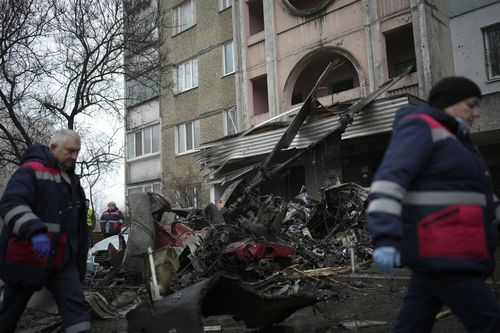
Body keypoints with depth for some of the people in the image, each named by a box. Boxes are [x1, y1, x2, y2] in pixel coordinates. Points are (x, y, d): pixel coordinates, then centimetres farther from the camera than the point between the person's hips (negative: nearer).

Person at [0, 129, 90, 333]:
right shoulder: (31, 171, -10)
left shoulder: (73, 182, 14)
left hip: (63, 261, 6)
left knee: (76, 306, -5)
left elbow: (80, 227, 21)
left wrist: (80, 261, 20)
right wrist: (34, 230, -43)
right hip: (27, 259, -6)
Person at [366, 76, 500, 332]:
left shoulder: (450, 140, 24)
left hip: (443, 252, 10)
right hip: (439, 253, -10)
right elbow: (389, 178, -22)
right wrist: (385, 239, -33)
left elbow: (474, 191, 33)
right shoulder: (420, 128, -8)